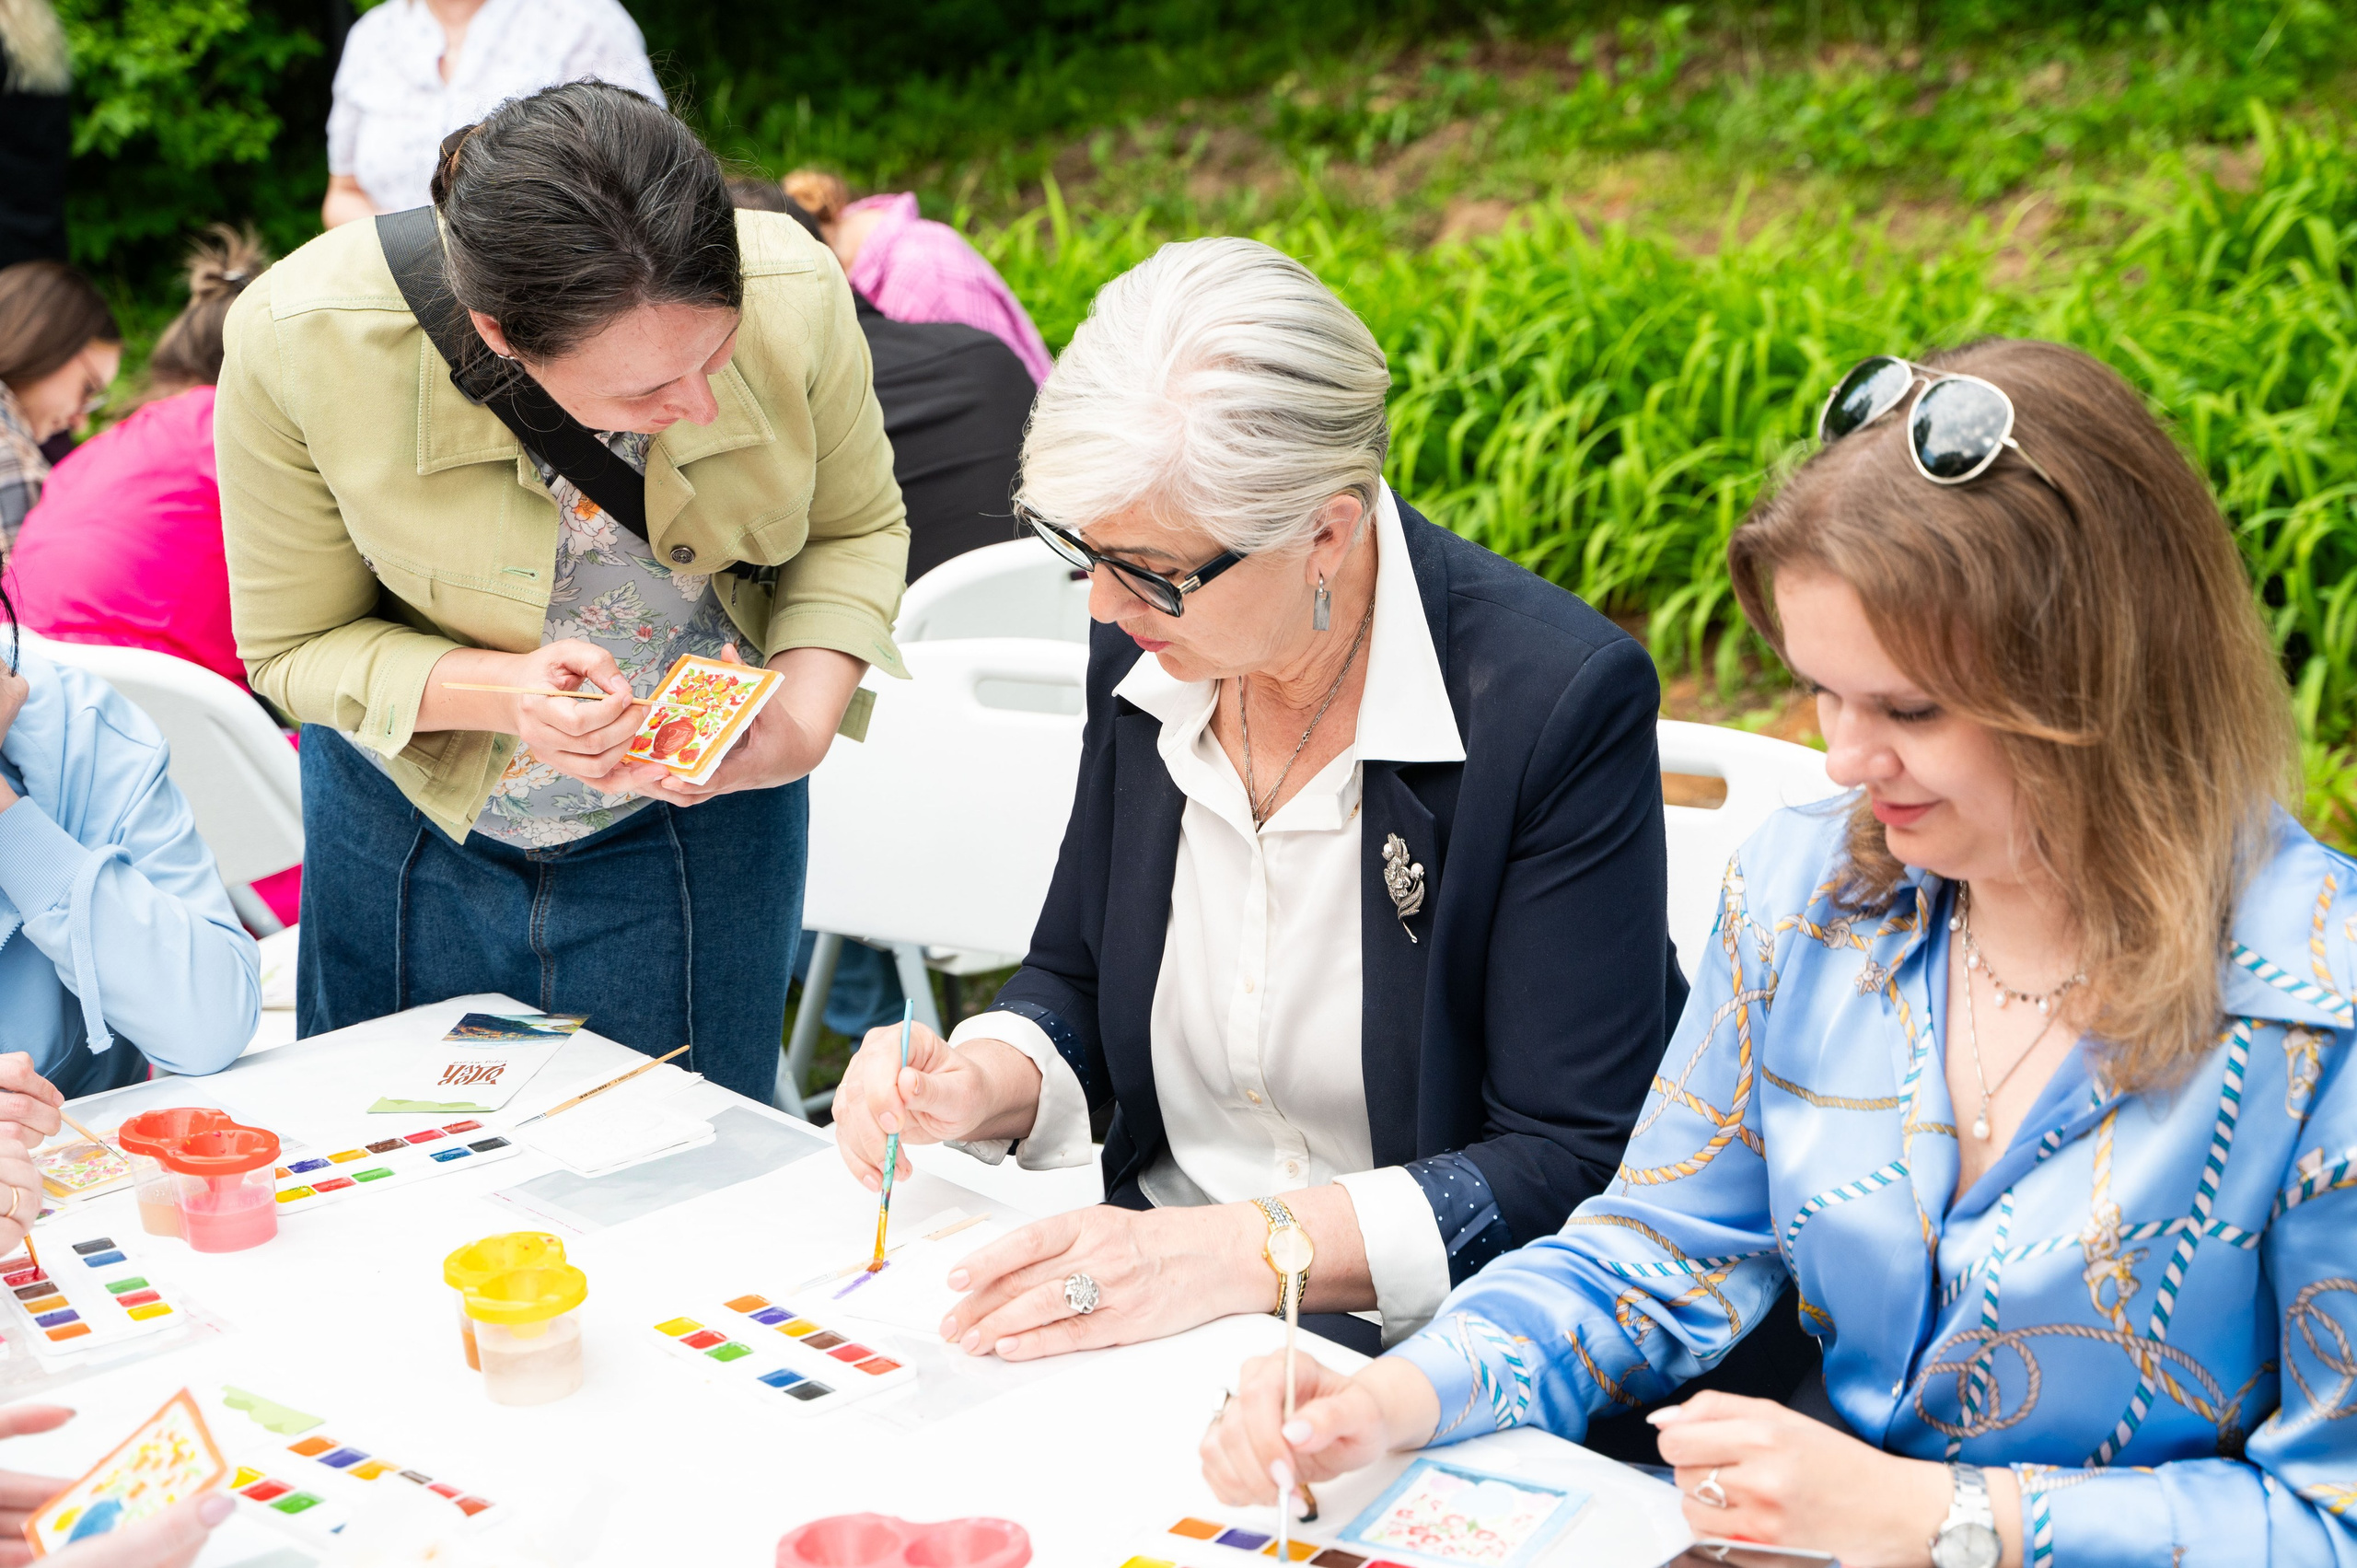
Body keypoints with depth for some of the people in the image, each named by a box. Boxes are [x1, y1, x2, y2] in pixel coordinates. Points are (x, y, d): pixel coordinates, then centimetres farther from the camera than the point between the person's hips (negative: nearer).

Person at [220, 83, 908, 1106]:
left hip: (703, 802, 0)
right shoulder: (298, 343, -30)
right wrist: (503, 693, -33)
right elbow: (294, 644, -14)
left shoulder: (796, 295, -27)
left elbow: (853, 530, -5)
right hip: (412, 823, 0)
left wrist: (804, 725, -22)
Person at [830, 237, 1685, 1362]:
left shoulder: (1560, 701, -18)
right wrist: (978, 1085, -8)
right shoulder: (1143, 646, 0)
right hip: (1155, 1290, 6)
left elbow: (1577, 1164, -18)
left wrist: (1245, 1250, -28)